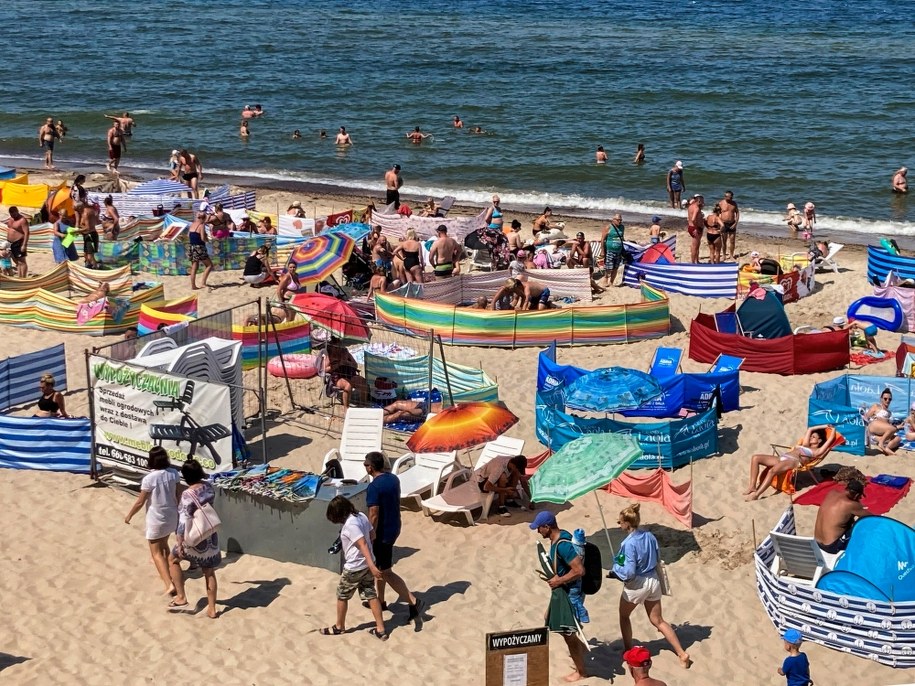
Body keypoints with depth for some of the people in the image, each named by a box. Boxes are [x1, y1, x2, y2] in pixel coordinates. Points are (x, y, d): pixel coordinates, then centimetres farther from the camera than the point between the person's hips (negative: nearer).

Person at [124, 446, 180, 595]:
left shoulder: (149, 479, -23)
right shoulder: (173, 473, -8)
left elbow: (140, 502, -15)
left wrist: (129, 515, 1)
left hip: (156, 520, -6)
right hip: (171, 516, 6)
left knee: (156, 553, 2)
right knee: (164, 545, 29)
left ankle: (169, 584, -11)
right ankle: (166, 573, 49)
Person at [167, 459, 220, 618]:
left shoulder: (188, 495, -23)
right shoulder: (208, 487, -3)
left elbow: (184, 522, -24)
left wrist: (180, 544, -19)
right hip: (211, 536, 6)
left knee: (173, 559, 19)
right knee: (209, 572, 16)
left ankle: (181, 598, 18)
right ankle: (212, 609, 21)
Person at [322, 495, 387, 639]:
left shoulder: (350, 525, -25)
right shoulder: (361, 516, 0)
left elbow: (363, 544, -31)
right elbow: (371, 536, 11)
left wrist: (372, 566, -36)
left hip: (354, 568, -8)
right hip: (366, 565, 8)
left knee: (342, 595, 13)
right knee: (371, 595, 12)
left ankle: (339, 627, 29)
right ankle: (380, 630, 11)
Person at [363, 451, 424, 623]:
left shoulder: (374, 487, -23)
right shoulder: (394, 479, 3)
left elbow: (374, 515, -24)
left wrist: (370, 538, -17)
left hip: (382, 533, -9)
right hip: (394, 528, 9)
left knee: (386, 572, -2)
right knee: (380, 566, 23)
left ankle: (413, 602, -8)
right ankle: (380, 600, 34)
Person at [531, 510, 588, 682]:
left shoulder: (563, 545, -29)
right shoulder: (558, 537, 2)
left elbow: (579, 570, -32)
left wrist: (558, 581, -23)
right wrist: (554, 577, 7)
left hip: (570, 593, -10)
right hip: (562, 591, 10)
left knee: (568, 632, 3)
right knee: (551, 620, 24)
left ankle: (580, 672, 20)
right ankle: (580, 647, 41)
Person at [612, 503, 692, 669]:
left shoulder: (629, 543, -24)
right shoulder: (650, 536, -2)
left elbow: (629, 572, -24)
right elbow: (656, 560, 9)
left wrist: (615, 568, -6)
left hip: (636, 585, -6)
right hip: (653, 581, 6)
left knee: (624, 616, 21)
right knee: (658, 621, 16)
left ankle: (629, 651, 28)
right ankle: (682, 653, 10)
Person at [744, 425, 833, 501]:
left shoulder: (817, 451, 14)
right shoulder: (805, 446, 36)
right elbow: (810, 430, 46)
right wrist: (823, 426, 50)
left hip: (793, 461, -8)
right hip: (782, 457, 8)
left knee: (772, 471, -38)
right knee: (755, 458, -13)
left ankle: (756, 495, -40)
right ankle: (752, 487, -20)